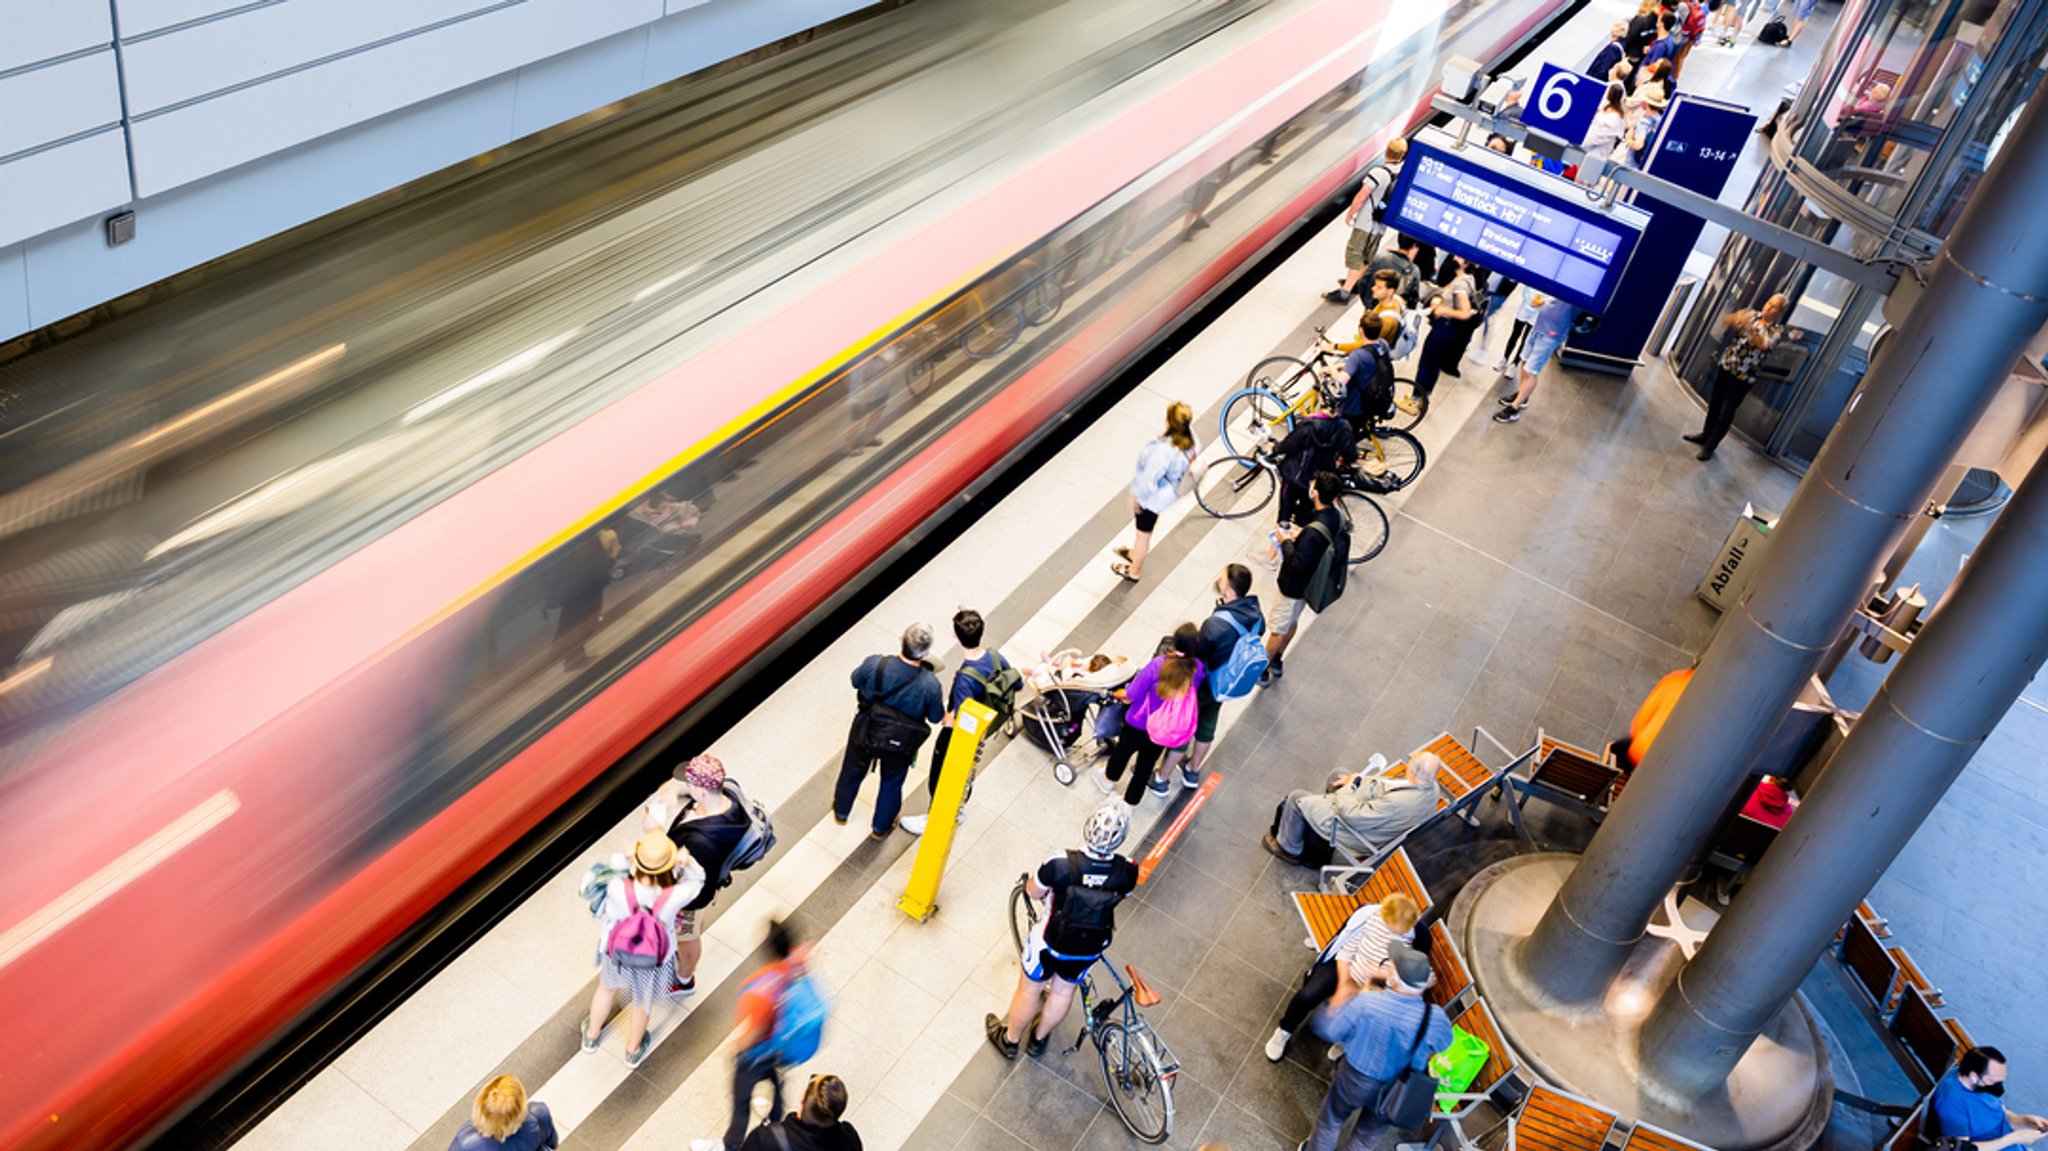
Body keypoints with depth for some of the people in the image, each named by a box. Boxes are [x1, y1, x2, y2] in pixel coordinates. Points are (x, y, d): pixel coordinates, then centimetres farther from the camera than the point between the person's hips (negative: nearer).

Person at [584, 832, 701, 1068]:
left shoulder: (617, 888, -39)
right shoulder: (674, 897, -39)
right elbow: (696, 880, -19)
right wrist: (685, 862, -36)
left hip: (615, 952, 1)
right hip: (653, 960, -1)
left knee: (607, 986, 36)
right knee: (641, 1003, 31)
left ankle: (591, 1036, 63)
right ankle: (633, 1051, 59)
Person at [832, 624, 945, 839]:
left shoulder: (875, 664, -32)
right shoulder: (930, 685, -33)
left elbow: (856, 681, -8)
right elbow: (936, 717, -15)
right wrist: (941, 700, 5)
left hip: (865, 733, 1)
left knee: (852, 772, 30)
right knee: (891, 783, 29)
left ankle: (841, 811, 57)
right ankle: (880, 828, 51)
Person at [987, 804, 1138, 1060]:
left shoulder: (1060, 864, -35)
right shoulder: (1126, 873, -27)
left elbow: (1033, 892, -14)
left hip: (1051, 941, -3)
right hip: (1091, 947, 3)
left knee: (1029, 990, 25)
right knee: (1064, 991, 30)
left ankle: (1009, 1040, 50)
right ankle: (1038, 1039, 55)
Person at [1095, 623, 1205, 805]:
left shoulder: (1157, 665, -33)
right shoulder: (1198, 669, -23)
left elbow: (1133, 694, -22)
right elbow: (1194, 694, -4)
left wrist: (1127, 689, 0)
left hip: (1139, 724, -2)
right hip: (1164, 730, 2)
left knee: (1123, 750, 29)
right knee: (1147, 763, 25)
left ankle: (1109, 779, 58)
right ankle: (1130, 802, 45)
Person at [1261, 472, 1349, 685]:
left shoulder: (1313, 533, -40)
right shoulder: (1337, 515, -13)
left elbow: (1298, 565, -33)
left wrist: (1286, 542, -20)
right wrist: (1301, 534, -2)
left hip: (1296, 586, -8)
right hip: (1312, 581, 8)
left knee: (1277, 629, 13)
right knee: (1292, 621, 28)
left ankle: (1261, 671, 33)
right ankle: (1276, 662, 48)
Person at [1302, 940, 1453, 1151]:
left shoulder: (1365, 1003, -37)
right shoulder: (1434, 1018, -33)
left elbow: (1328, 1029, -19)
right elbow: (1443, 1042, -6)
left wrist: (1344, 988, -6)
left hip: (1354, 1080, -1)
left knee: (1331, 1120, 31)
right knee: (1368, 1134, 32)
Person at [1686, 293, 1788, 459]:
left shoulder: (1778, 330, -11)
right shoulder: (1752, 314, 1)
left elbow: (1764, 344, -30)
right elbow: (1725, 322, -9)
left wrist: (1749, 327, -46)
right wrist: (1735, 319, -33)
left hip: (1743, 377, -4)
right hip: (1726, 366, 4)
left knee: (1726, 413, 3)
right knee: (1714, 404, 19)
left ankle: (1710, 446, 16)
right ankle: (1705, 434, 39)